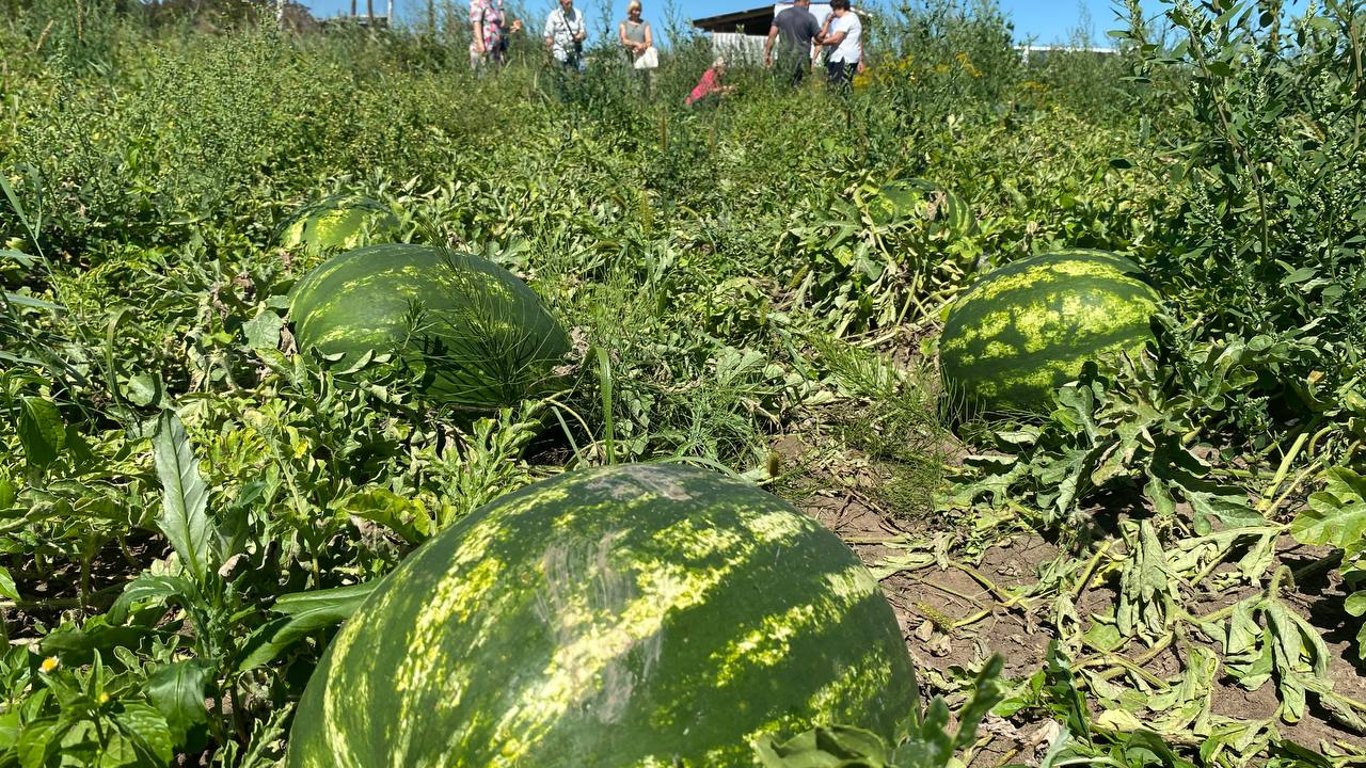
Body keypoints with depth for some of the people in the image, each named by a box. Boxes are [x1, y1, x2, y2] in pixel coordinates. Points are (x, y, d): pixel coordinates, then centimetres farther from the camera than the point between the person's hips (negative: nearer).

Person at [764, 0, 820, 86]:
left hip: (784, 59, 3)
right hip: (801, 60, -3)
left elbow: (772, 35, 4)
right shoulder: (810, 17, -3)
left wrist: (767, 54, 10)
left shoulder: (782, 14, 7)